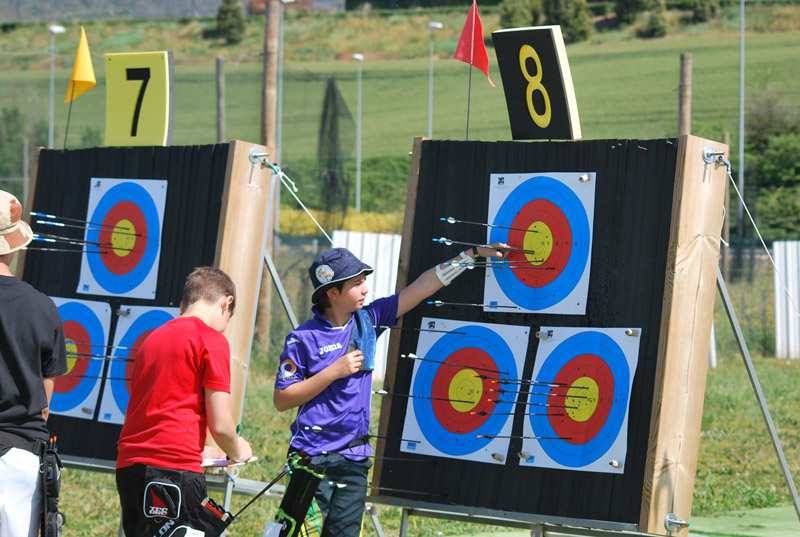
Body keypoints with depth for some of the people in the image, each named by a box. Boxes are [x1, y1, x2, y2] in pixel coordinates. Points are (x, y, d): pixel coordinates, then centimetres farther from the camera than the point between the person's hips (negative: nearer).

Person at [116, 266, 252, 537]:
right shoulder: (212, 340, -3)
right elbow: (220, 424, -7)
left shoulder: (153, 337, 21)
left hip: (128, 465, 8)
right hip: (175, 468, -8)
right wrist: (237, 452, 14)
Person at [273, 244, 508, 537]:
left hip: (355, 459, 5)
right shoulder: (303, 339, -8)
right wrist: (334, 372, -14)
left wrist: (474, 254, 8)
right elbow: (281, 399, -8)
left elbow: (422, 287, 8)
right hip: (313, 456, -5)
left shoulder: (367, 319, 6)